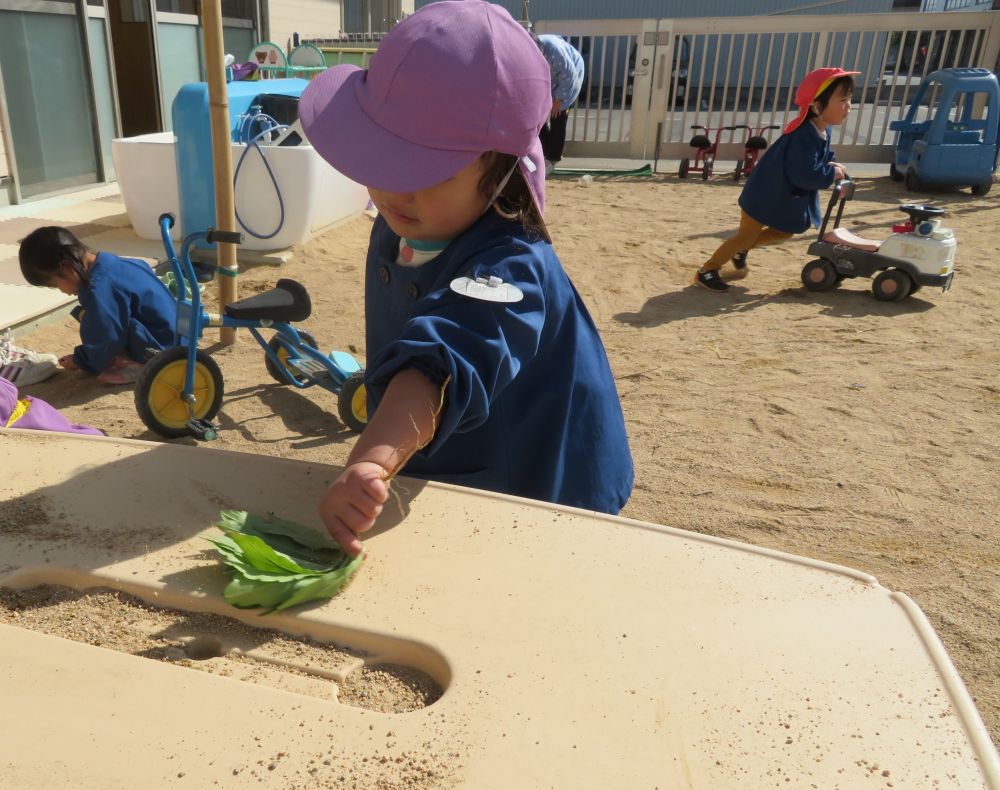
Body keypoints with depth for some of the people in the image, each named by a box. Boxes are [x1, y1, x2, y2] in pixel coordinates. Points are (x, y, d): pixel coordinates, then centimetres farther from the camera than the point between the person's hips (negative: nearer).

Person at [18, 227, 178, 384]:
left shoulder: (99, 289, -25)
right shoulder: (106, 263, 4)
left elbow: (104, 341, -17)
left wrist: (79, 360, 3)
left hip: (159, 346, -10)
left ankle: (136, 364, -9)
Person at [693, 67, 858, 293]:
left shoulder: (823, 131, 0)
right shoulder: (804, 137, -31)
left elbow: (820, 158, 16)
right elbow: (806, 175, -35)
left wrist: (833, 168, -3)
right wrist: (832, 173, -21)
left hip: (786, 197, 9)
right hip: (765, 195, -9)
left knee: (784, 232, 21)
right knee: (746, 235, -3)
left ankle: (741, 250, 34)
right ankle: (706, 270, 6)